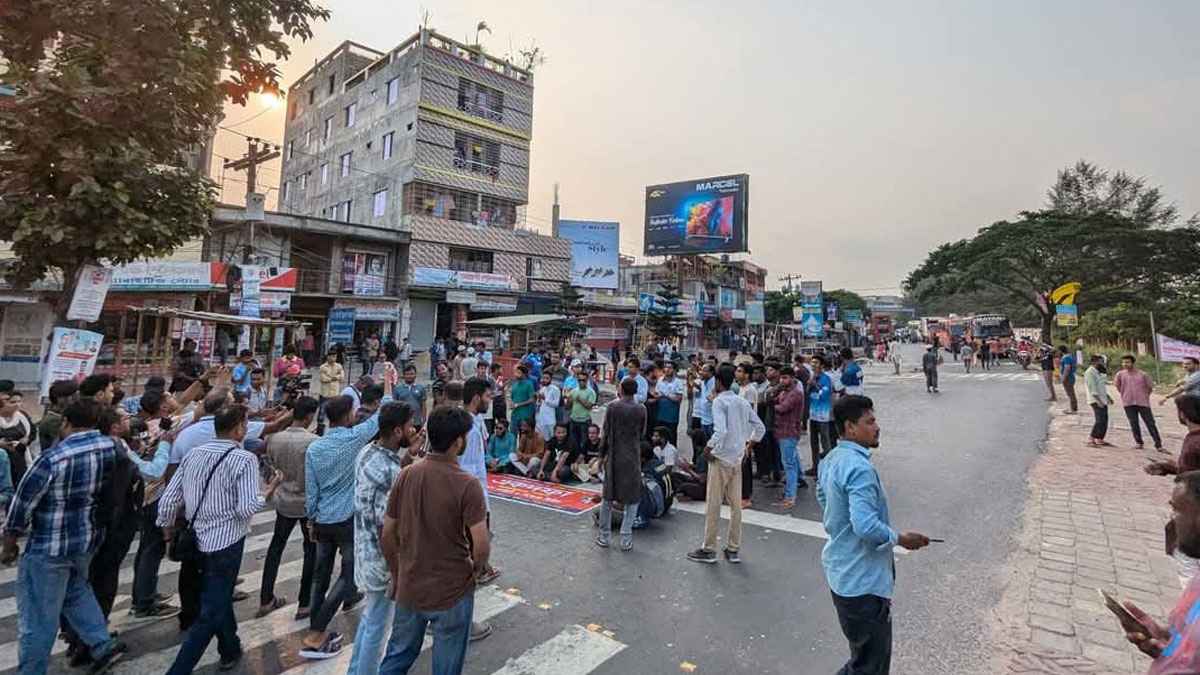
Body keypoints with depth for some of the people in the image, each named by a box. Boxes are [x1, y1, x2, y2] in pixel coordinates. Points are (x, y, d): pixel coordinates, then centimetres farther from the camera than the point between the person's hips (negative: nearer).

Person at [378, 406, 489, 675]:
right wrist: (475, 570, -2)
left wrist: (398, 575, 14)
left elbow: (387, 536, 0)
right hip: (452, 592, -4)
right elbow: (481, 546, -23)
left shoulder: (406, 475, -7)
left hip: (409, 589, 5)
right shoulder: (467, 484, -22)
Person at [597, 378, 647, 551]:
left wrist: (602, 454, 4)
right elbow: (642, 434, 2)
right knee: (632, 498, 11)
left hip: (614, 456, 0)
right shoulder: (641, 409, -6)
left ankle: (605, 536, 20)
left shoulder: (612, 406, -9)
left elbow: (606, 433, -5)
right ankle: (626, 539, 10)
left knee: (608, 496, 13)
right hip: (633, 457, 0)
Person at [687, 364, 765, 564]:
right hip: (737, 459, 7)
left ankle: (708, 549, 10)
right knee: (736, 504, 11)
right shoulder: (742, 402, 8)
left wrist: (709, 447, -12)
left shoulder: (719, 401, -14)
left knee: (713, 505, 2)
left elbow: (721, 431, -26)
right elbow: (760, 428, 12)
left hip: (720, 458, -7)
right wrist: (749, 446, 19)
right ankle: (734, 549, 19)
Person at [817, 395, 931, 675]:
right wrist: (901, 538, -15)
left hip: (841, 572, 9)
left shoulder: (831, 459, 5)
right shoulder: (860, 468, -25)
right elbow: (866, 526, -31)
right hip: (862, 581, -9)